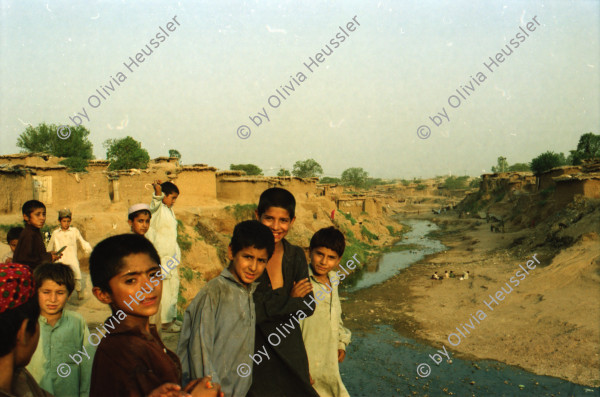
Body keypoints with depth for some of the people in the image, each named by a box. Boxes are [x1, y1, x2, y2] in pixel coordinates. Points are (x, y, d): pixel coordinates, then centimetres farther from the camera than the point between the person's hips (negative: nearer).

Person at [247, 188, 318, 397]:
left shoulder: (296, 256, -1)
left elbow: (309, 306, -5)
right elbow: (248, 311, -19)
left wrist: (270, 306, -16)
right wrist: (290, 299, -12)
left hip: (290, 350, 4)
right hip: (253, 352, -3)